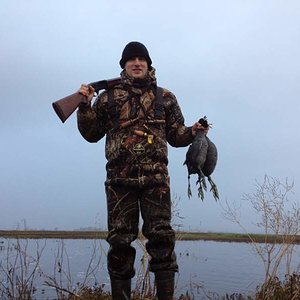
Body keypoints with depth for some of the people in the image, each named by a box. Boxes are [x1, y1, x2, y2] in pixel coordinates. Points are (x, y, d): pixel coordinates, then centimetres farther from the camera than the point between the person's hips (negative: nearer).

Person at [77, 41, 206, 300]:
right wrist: (85, 106, 0)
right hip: (120, 178, 0)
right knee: (120, 240, 3)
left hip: (155, 177, 0)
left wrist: (192, 132, -3)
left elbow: (176, 136, 17)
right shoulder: (109, 97, 12)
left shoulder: (165, 98, 14)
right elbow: (92, 134, 15)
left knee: (161, 236, -5)